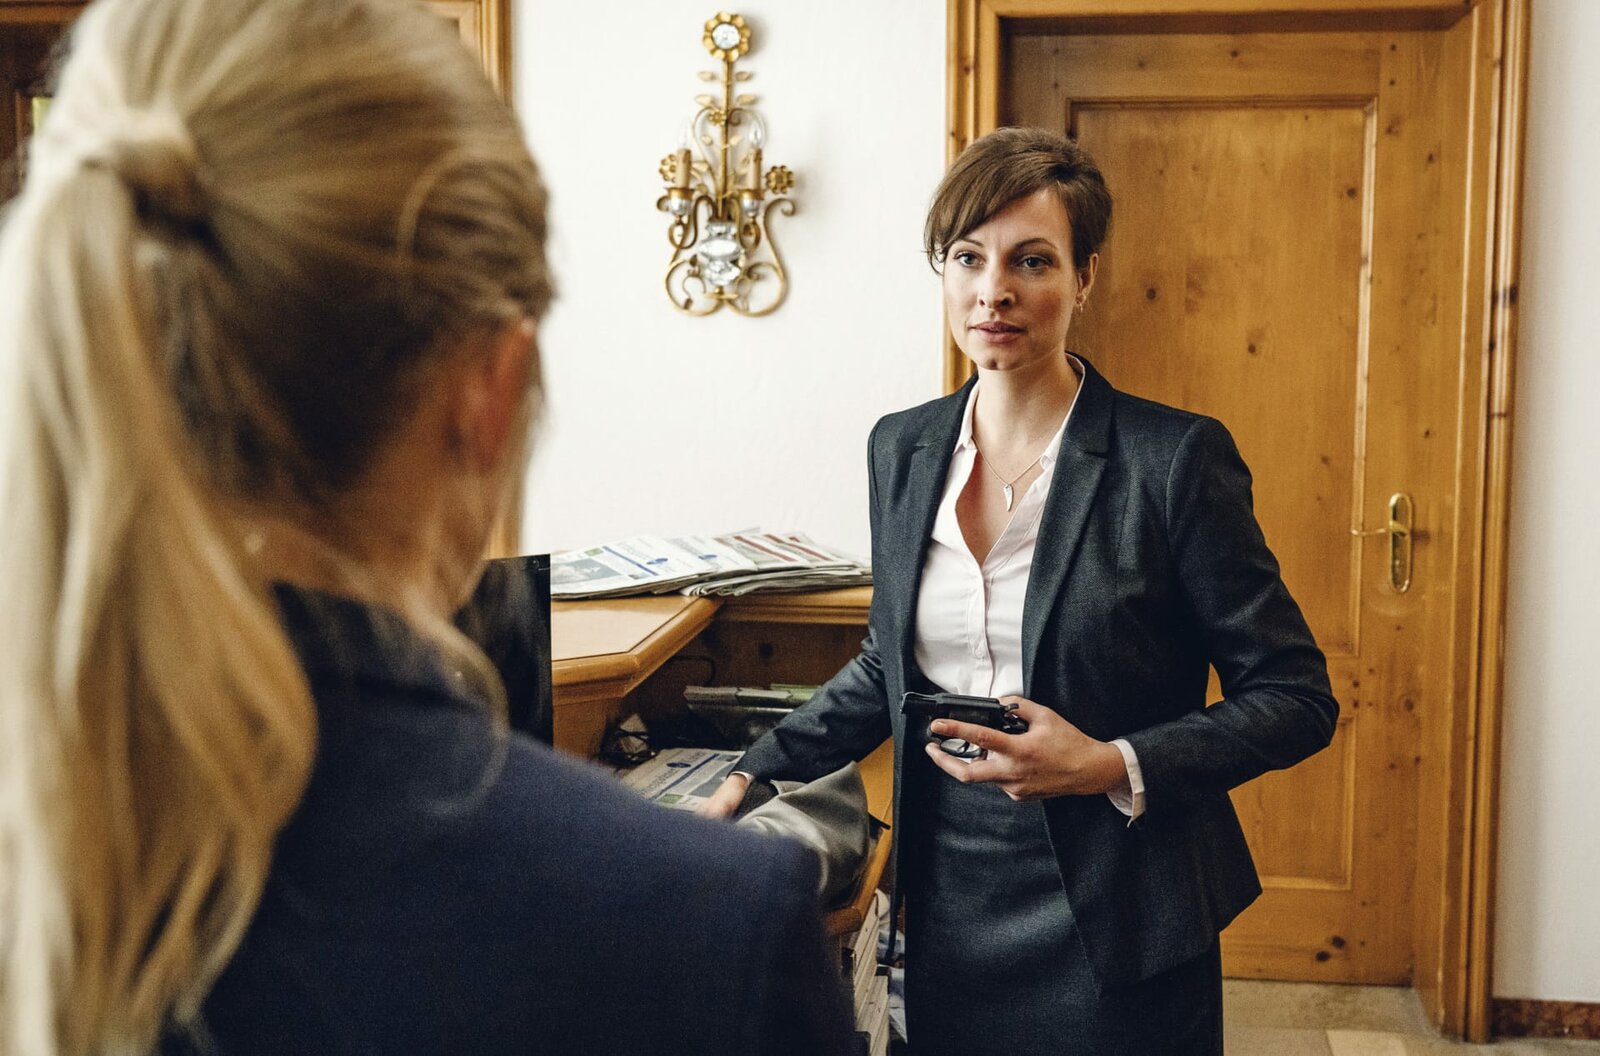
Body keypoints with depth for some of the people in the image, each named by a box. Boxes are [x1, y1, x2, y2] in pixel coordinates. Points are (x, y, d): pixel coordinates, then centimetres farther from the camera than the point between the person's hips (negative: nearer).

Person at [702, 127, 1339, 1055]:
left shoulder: (1175, 458, -12)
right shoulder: (903, 449, 4)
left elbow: (1297, 697, -8)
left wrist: (1115, 767, -19)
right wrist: (755, 773, 9)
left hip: (1112, 932, -4)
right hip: (948, 910, 4)